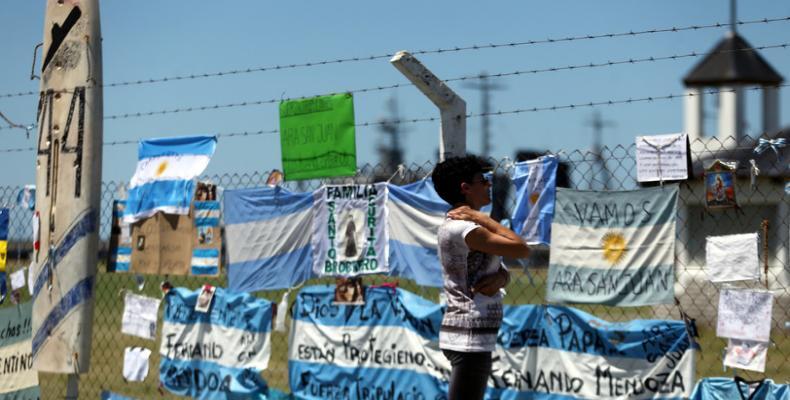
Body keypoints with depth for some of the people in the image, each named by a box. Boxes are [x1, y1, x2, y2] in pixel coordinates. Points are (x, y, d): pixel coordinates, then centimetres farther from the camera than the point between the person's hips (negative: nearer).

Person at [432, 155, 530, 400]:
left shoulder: (461, 226, 17)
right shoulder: (463, 228, -15)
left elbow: (506, 274, 16)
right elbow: (522, 250, -16)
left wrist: (499, 278, -7)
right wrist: (484, 219, -9)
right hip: (470, 336, -11)